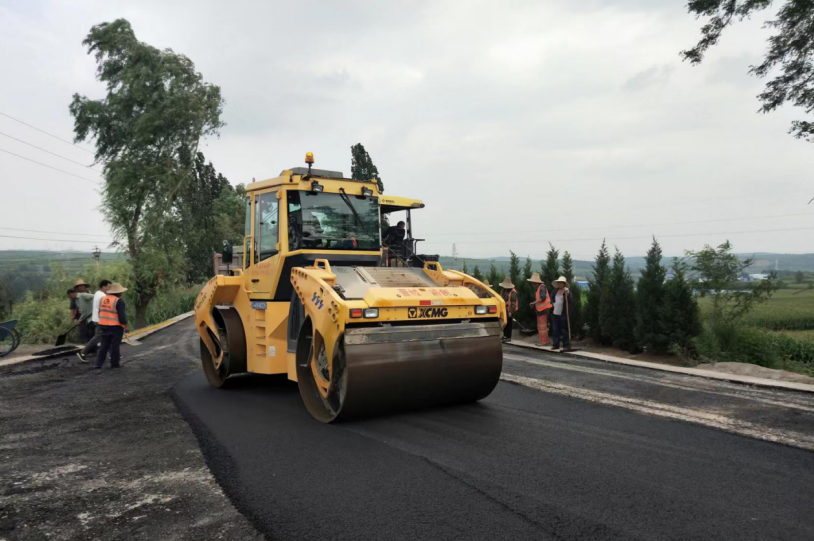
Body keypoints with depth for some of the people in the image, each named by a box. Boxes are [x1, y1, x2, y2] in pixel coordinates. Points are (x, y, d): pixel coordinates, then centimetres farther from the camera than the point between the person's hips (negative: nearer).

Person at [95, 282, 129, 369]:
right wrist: (126, 326, -5)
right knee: (115, 346, 4)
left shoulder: (103, 298, 5)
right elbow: (122, 316, -19)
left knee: (104, 345, 15)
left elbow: (100, 312, 13)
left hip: (104, 326, 6)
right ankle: (114, 364, 12)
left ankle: (98, 363, 12)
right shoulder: (119, 301, -16)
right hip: (116, 326, -6)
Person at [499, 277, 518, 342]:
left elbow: (513, 302, -15)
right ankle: (505, 335, 22)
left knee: (508, 323, -2)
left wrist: (511, 311, -19)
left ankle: (508, 337, 6)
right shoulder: (503, 290, 15)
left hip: (509, 310, -7)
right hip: (503, 310, 7)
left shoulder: (513, 292, -12)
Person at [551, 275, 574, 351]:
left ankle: (566, 345, 7)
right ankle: (556, 345, 18)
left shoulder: (567, 292, -7)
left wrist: (567, 294, -28)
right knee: (556, 330, 10)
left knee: (564, 330, -1)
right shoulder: (555, 291, 11)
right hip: (555, 314, 6)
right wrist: (554, 304, 10)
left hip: (563, 314, -6)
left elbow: (571, 302, -17)